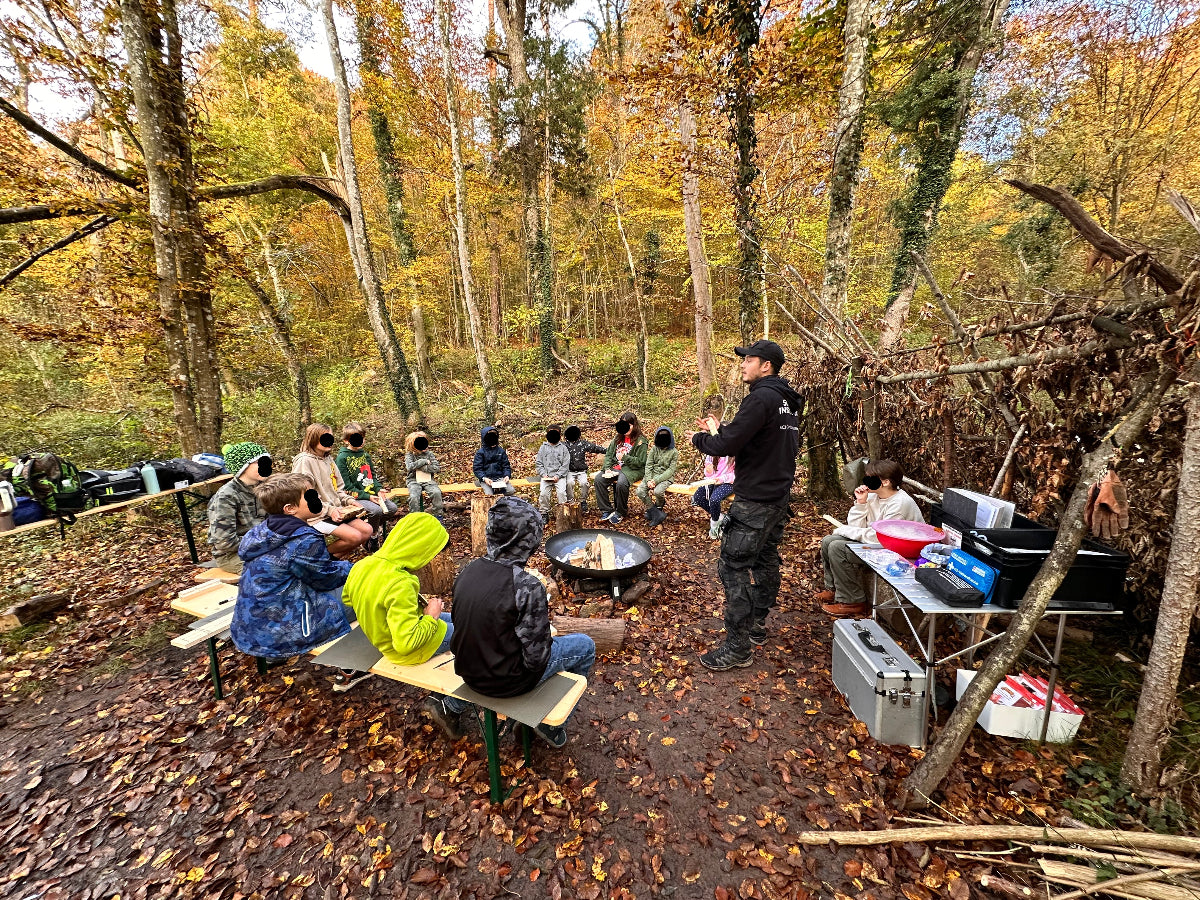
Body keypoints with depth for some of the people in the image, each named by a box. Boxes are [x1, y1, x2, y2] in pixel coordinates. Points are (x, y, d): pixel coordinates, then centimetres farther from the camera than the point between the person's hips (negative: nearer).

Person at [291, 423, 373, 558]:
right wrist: (329, 510, -22)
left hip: (336, 512, 9)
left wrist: (348, 500, 4)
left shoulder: (328, 459, 14)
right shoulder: (304, 461, -13)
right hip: (318, 516, -8)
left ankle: (337, 557, 9)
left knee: (367, 530, -5)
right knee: (355, 537, -22)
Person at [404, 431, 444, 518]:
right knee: (414, 496, -31)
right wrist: (424, 461, -13)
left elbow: (437, 468, -3)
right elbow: (409, 467, -17)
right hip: (414, 481, -1)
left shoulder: (429, 454, 7)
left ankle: (438, 516, -13)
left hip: (428, 480, 1)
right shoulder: (409, 455, 2)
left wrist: (420, 467, -10)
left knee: (437, 492, -28)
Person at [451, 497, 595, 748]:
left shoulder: (467, 571, -10)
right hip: (504, 681, -6)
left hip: (469, 672, 7)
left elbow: (462, 625, 4)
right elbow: (536, 658, -23)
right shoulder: (527, 586, -30)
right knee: (585, 646, 12)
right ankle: (553, 725, 25)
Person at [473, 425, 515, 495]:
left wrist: (507, 476, -7)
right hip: (486, 478, -2)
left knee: (511, 491, -22)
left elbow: (506, 466, 13)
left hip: (500, 477, 2)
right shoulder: (480, 452, 2)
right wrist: (484, 478, -19)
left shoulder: (501, 451, 11)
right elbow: (477, 468, -2)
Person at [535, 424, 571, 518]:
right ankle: (544, 512, 0)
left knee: (561, 492, -20)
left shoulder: (563, 448, 8)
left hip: (559, 476, -1)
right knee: (543, 493, -16)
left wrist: (557, 476, -10)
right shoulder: (543, 448, 13)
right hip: (546, 476, 1)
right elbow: (538, 463, 10)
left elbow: (565, 465, 2)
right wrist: (543, 474, -5)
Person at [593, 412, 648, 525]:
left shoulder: (640, 441, -4)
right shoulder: (618, 438, 16)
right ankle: (606, 510, -12)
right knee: (598, 479, -20)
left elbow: (640, 462, -8)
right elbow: (608, 455, 13)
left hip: (632, 470, -6)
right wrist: (607, 468, -5)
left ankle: (620, 512, -12)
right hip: (615, 468, 6)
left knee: (621, 483, -36)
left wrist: (625, 458, -19)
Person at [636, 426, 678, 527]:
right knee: (640, 491, -21)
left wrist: (656, 480, -19)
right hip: (652, 475, 4)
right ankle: (657, 514, -11)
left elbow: (670, 470, -9)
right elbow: (648, 465, 5)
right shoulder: (654, 449, 9)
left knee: (658, 491, -34)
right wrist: (649, 480, -13)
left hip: (666, 477, -4)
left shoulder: (674, 452, -2)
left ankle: (660, 508, 0)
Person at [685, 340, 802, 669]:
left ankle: (737, 647, 4)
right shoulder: (788, 401, 12)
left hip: (754, 500, -10)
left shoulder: (761, 398, -19)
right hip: (779, 497, 10)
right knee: (765, 561, 19)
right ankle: (757, 626, 36)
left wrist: (699, 439, -4)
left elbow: (726, 446, -23)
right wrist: (720, 430, 16)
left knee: (733, 567, -4)